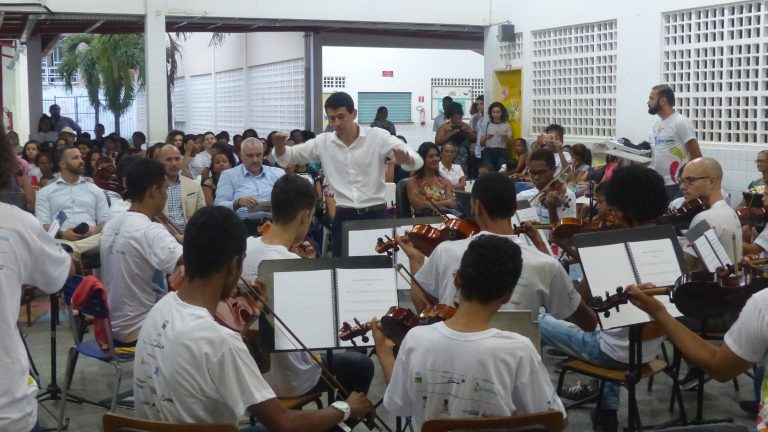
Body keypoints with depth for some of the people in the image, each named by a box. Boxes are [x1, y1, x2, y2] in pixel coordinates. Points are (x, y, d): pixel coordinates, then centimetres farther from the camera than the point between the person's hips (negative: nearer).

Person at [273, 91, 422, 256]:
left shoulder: (377, 137, -6)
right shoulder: (323, 142, 3)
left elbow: (416, 161, -14)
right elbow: (287, 157, 8)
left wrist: (406, 159, -39)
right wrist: (280, 145, -16)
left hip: (375, 214, -2)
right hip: (343, 217, 2)